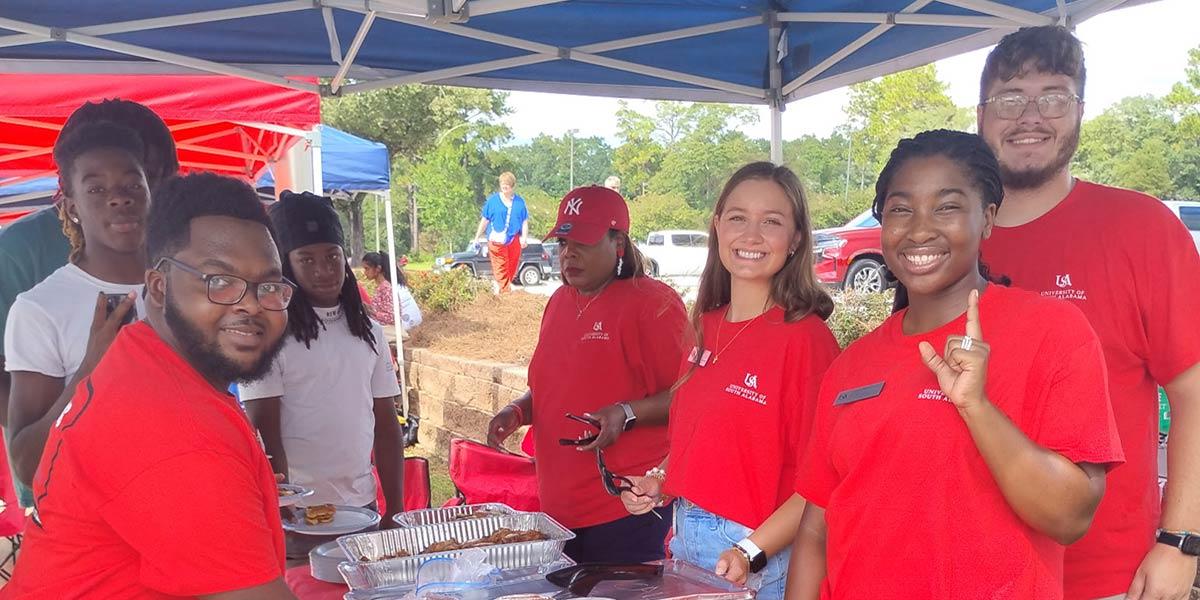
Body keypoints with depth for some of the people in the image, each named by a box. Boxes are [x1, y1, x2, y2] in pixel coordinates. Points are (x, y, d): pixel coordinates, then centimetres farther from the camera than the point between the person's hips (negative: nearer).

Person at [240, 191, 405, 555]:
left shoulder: (369, 333, 8)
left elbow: (386, 427, 10)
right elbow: (266, 433, -10)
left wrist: (395, 509, 7)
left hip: (362, 507, 5)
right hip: (299, 515, -4)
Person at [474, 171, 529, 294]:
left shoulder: (519, 202, 6)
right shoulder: (493, 200, 2)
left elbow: (525, 222, 8)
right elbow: (484, 220, 8)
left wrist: (524, 237, -7)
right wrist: (477, 238, 8)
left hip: (514, 240, 3)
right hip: (497, 240, -3)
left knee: (512, 268, 7)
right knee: (501, 268, -8)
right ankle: (504, 291, -8)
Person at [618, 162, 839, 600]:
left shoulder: (805, 337, -15)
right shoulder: (708, 327, 4)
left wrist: (751, 552, -23)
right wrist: (659, 480, 1)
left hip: (761, 559, -6)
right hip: (685, 538, 7)